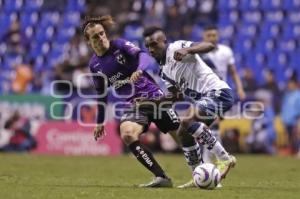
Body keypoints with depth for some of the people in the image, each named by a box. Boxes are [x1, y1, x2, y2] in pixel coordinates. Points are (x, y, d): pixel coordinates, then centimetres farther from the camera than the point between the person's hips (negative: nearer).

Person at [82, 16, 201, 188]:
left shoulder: (119, 45, -4)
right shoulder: (95, 65, 6)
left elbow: (143, 55, -20)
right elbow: (102, 93, 18)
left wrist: (139, 70, -41)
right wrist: (100, 122, 21)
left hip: (153, 95, -2)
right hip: (133, 104, 2)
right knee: (127, 135, -28)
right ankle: (161, 178, -27)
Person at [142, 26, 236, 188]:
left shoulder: (176, 48, -11)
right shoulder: (164, 69, 17)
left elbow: (209, 46, -25)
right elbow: (174, 96, 23)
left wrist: (187, 50, -42)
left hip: (218, 92, -10)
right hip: (203, 99, 10)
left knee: (188, 121, -29)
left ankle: (225, 159, -20)